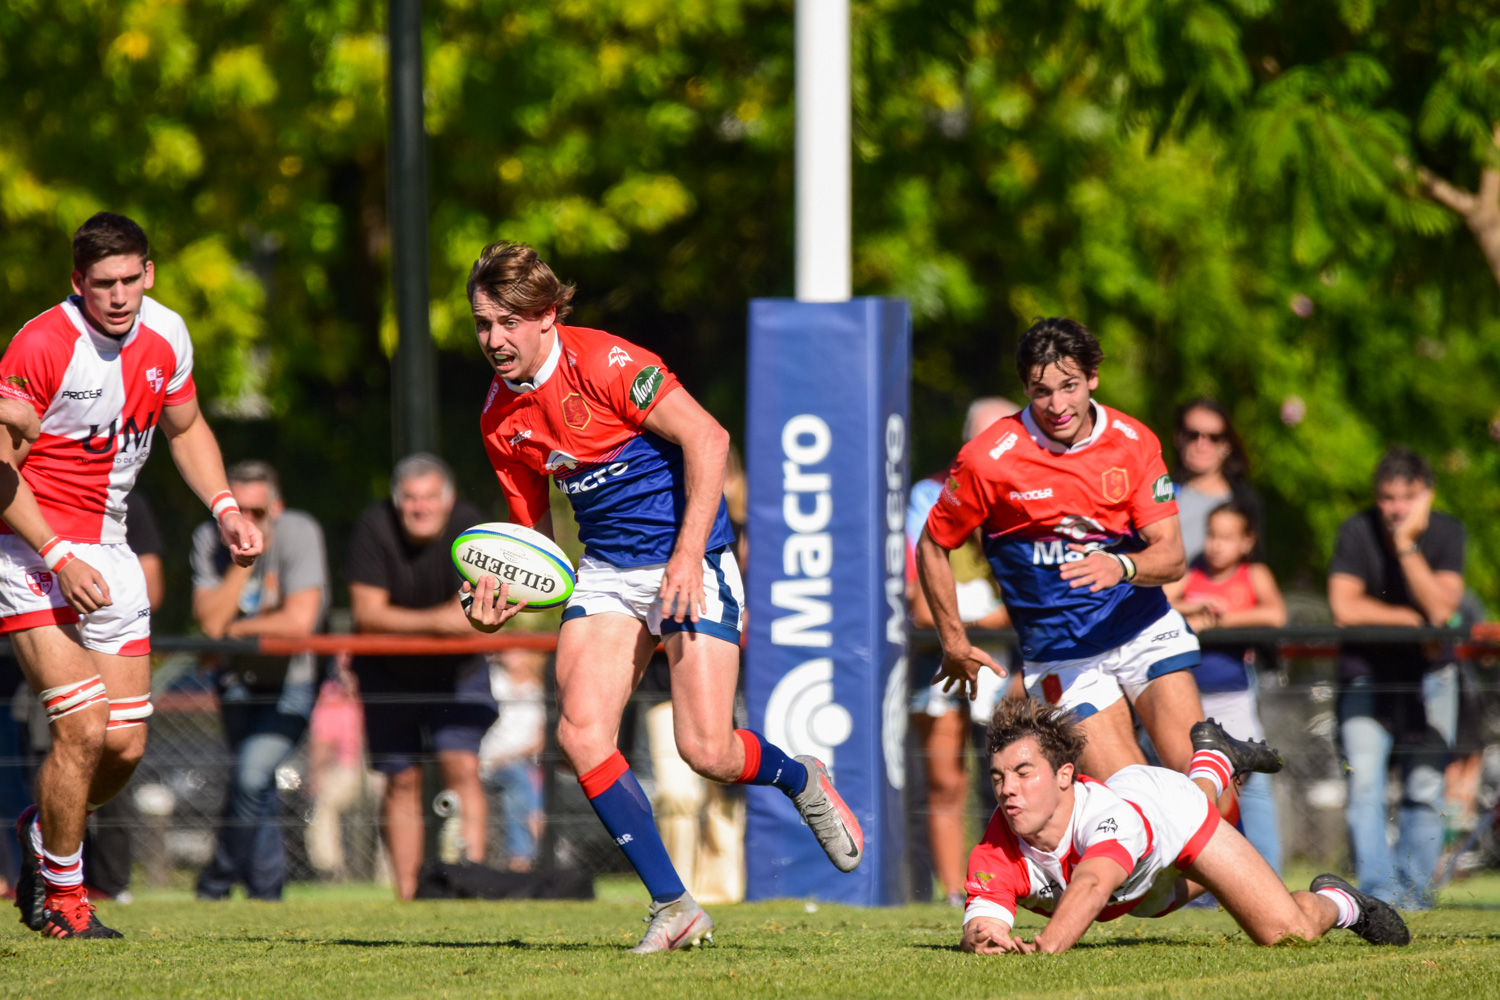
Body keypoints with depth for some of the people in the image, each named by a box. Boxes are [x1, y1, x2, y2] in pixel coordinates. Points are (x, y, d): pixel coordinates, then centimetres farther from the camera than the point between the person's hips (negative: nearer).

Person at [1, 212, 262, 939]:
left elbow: (184, 429, 19)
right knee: (83, 729, -16)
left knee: (125, 744, 3)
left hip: (105, 551, 6)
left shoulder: (166, 336, 2)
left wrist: (225, 508, 5)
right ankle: (60, 898, 1)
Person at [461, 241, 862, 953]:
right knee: (580, 732, -15)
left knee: (707, 751, -13)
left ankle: (801, 780, 24)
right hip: (606, 569, 6)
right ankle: (673, 907, -4)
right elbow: (533, 531, 14)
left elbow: (706, 437, -18)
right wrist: (500, 598, -6)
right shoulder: (499, 418, 5)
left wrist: (687, 556, -22)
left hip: (688, 558, -6)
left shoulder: (601, 362, -16)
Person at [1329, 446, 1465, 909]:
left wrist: (1407, 545, -26)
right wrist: (1412, 618, -14)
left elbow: (1440, 608, -20)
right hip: (1367, 673, -1)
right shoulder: (1358, 532, -10)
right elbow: (1344, 608, -18)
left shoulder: (1447, 533, -7)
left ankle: (1413, 885, 6)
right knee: (1364, 782, -15)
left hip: (1428, 675, 1)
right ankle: (1377, 890, -17)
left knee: (1425, 785, -5)